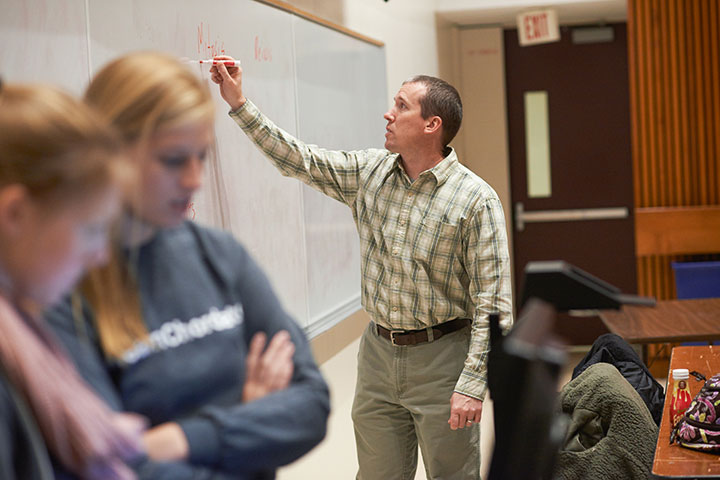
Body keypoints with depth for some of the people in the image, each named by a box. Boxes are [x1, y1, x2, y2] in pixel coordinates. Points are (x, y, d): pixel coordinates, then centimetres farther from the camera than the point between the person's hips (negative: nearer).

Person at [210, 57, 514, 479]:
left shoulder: (476, 199, -14)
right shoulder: (369, 172, 3)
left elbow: (493, 303, -15)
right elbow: (298, 159, 8)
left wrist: (473, 383, -19)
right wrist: (239, 103, 3)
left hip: (440, 360, -5)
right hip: (378, 353, 5)